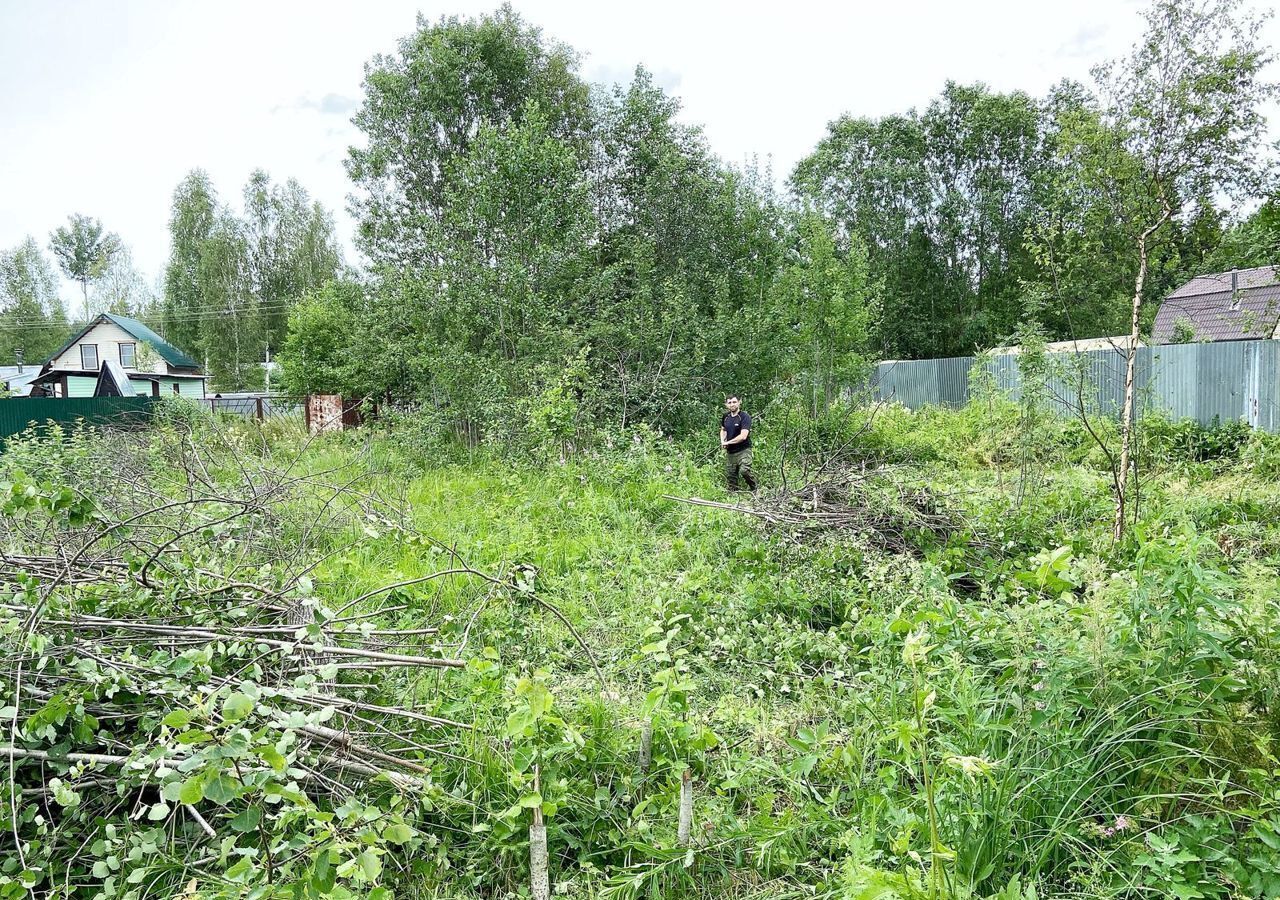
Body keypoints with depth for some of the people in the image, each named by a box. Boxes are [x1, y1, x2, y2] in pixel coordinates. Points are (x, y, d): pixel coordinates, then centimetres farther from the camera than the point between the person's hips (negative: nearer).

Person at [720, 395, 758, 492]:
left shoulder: (745, 416, -11)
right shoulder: (726, 417, 10)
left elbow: (743, 436, -19)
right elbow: (723, 430, 29)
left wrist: (728, 442, -10)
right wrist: (722, 441, 8)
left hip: (743, 450, -7)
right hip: (729, 452, 7)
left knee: (744, 471, -24)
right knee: (730, 476, 7)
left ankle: (755, 489, -2)